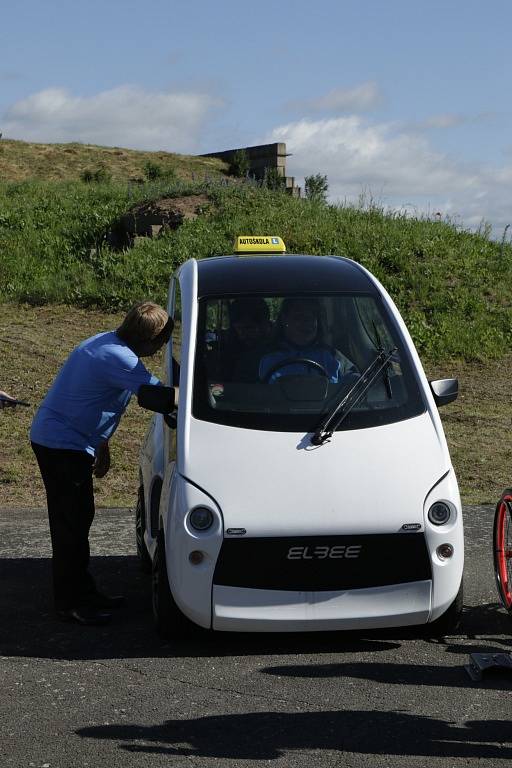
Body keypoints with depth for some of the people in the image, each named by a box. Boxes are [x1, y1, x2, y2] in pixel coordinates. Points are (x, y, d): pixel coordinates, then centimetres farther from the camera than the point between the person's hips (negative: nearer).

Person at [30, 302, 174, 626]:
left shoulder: (107, 342, 10)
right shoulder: (119, 359, -24)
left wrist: (101, 447, 25)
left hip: (54, 438, 10)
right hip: (62, 445, -10)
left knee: (75, 518, 15)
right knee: (72, 522, -4)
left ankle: (82, 592, 25)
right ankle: (71, 602, 4)